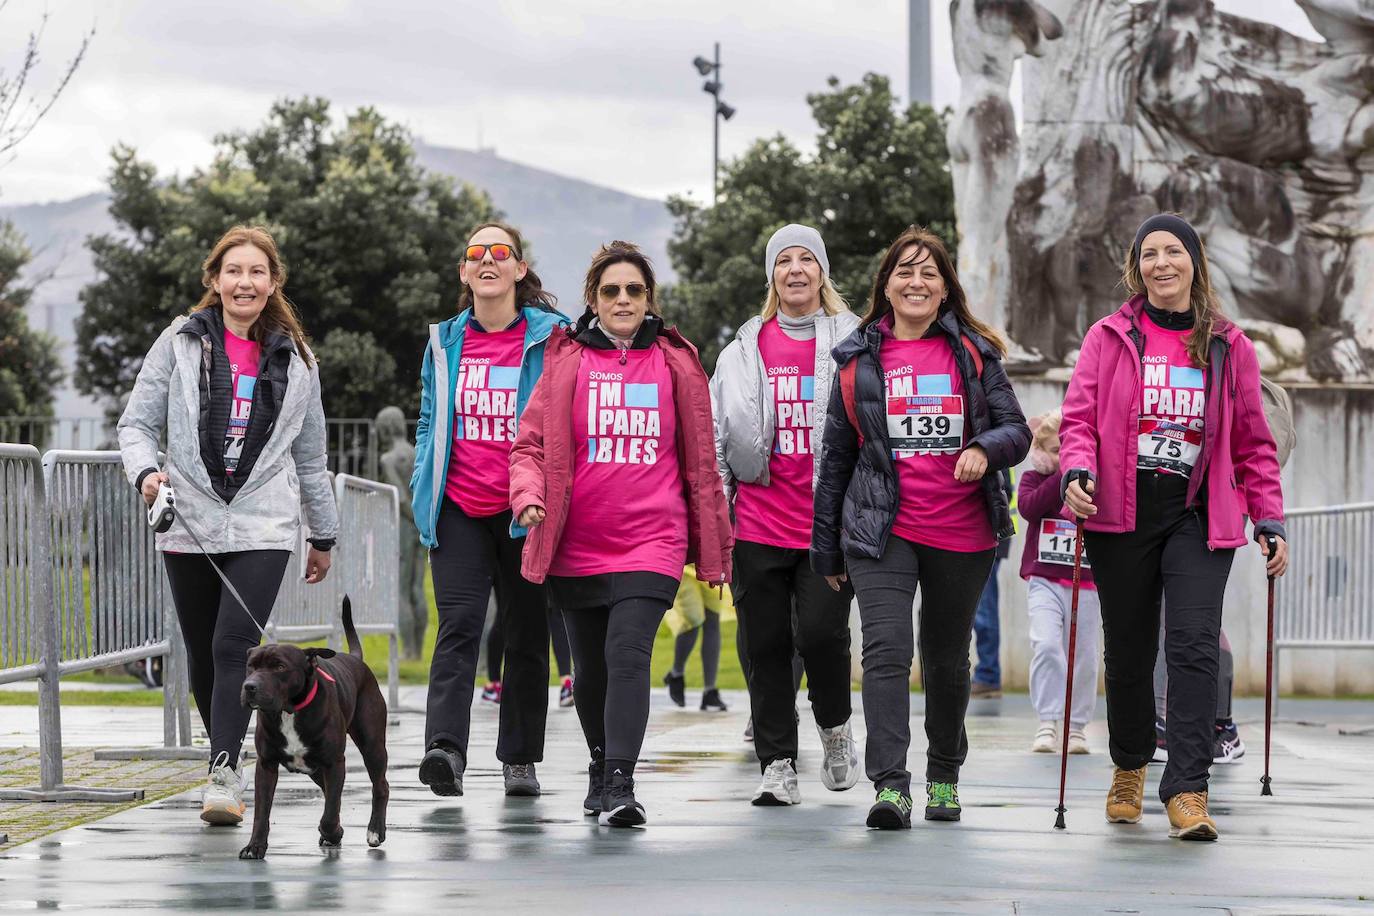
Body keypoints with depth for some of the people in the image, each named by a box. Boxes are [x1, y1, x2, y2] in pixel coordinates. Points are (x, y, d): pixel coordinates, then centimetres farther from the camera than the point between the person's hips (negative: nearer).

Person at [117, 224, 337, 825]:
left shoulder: (295, 359, 12)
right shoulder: (180, 344, 6)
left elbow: (309, 456, 19)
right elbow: (137, 422, 5)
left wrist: (322, 535, 23)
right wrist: (145, 471, -16)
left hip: (263, 527, -1)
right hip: (190, 525, 1)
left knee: (236, 646, -17)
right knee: (202, 656, 8)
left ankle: (225, 776, -23)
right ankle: (226, 761, 26)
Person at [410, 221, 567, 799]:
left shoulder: (550, 337, 1)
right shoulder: (445, 342, 12)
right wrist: (423, 493, 10)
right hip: (459, 508, 2)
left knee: (526, 633, 7)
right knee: (459, 624, -14)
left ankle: (519, 759, 17)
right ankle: (445, 747, -24)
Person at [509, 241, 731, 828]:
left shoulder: (676, 364, 7)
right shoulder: (567, 361, 5)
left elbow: (700, 460, 11)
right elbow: (531, 443, 5)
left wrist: (714, 545, 13)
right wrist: (528, 492, -16)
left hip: (651, 542, -2)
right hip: (577, 544, 2)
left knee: (628, 654, -19)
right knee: (591, 666, 14)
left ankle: (620, 786, -24)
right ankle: (601, 766, 36)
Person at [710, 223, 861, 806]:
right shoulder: (745, 349, 12)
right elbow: (717, 436, 14)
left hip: (832, 523, -3)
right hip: (759, 522, 3)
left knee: (820, 631, -15)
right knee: (766, 645, 3)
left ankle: (835, 727, 13)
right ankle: (777, 765, 11)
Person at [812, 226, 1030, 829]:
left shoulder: (974, 353, 6)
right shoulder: (858, 359, 7)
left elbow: (1016, 429, 5)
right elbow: (836, 456, 11)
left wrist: (985, 448, -19)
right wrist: (826, 547, 11)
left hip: (962, 533, 1)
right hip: (881, 531, -1)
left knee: (947, 660, 12)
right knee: (886, 649, -17)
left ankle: (944, 776, 30)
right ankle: (890, 785, -22)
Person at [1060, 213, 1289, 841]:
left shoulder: (1229, 348, 9)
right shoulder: (1109, 338, 6)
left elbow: (1253, 442, 12)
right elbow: (1078, 416, 2)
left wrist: (1269, 521, 5)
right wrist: (1077, 470, -18)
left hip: (1200, 517, 0)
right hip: (1122, 512, 0)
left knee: (1193, 646, -14)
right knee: (1128, 649, 8)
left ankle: (1187, 790, -17)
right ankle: (1129, 768, 29)